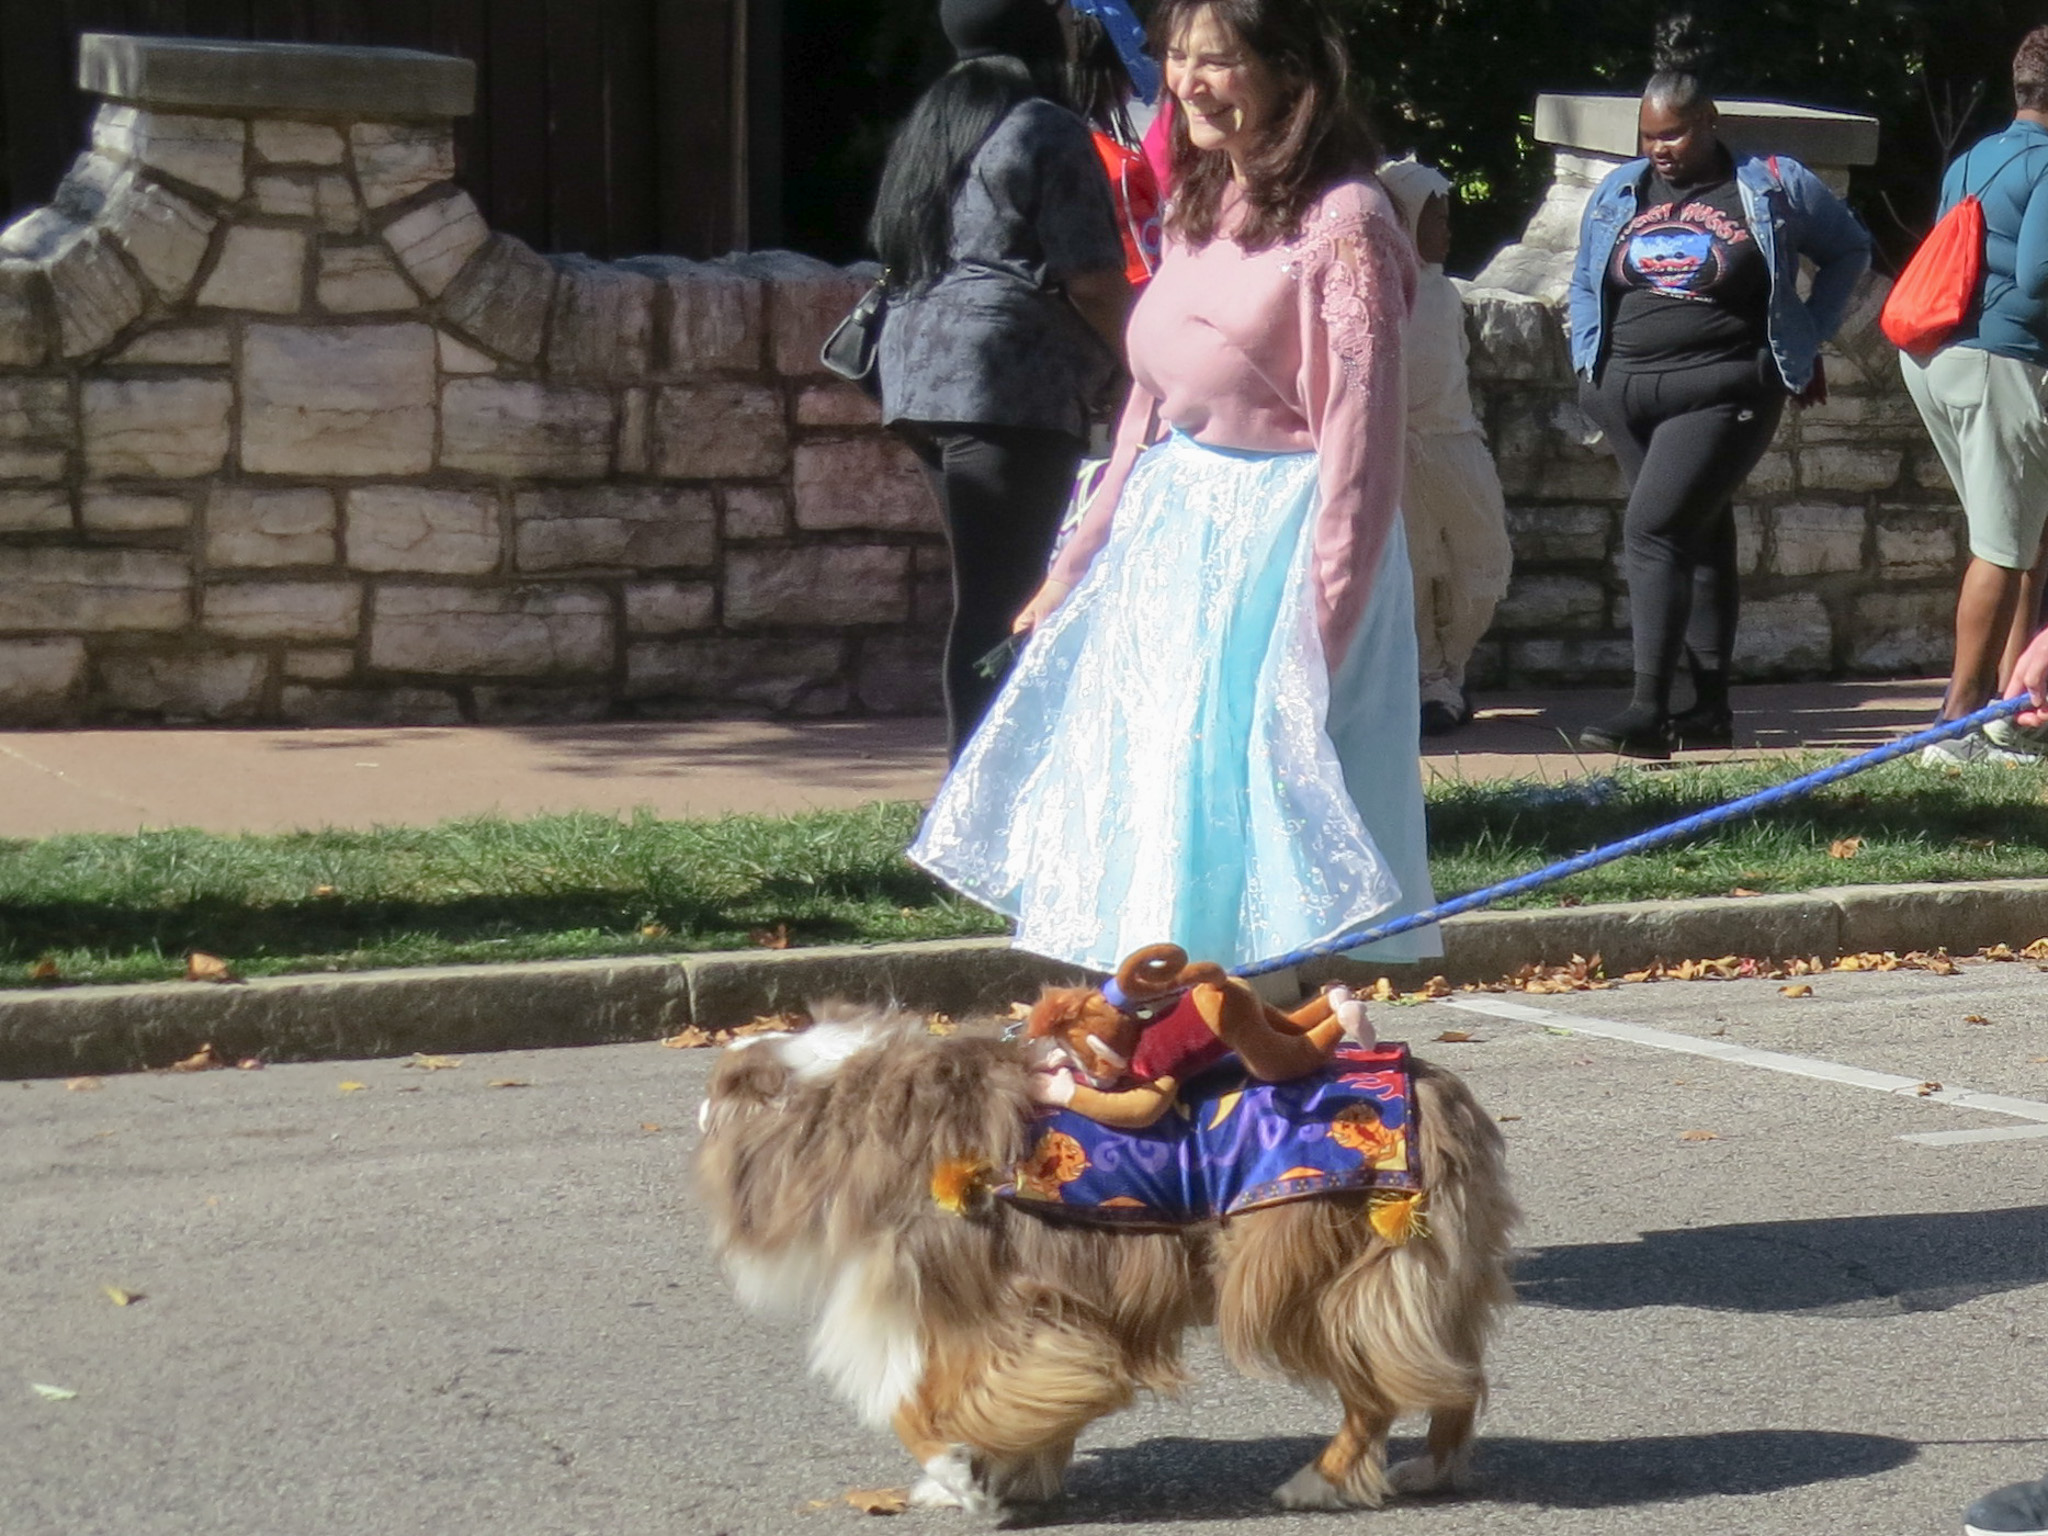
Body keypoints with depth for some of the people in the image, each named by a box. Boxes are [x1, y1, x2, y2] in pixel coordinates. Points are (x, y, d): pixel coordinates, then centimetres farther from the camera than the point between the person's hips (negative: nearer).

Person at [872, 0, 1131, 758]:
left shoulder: (933, 122, 20)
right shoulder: (1047, 131, -6)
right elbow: (1092, 281, -11)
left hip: (919, 374, 9)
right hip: (1011, 384, -9)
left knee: (985, 591, 13)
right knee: (1000, 607, -9)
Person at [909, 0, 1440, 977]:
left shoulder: (1342, 224, -14)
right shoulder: (1198, 209, 12)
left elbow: (1359, 432, -17)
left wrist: (1321, 623, -21)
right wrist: (1080, 561, 18)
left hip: (1280, 536, -9)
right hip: (1170, 531, 9)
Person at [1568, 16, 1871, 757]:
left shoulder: (1774, 187, -1)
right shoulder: (1617, 194, 11)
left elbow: (1850, 251, 12)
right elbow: (1584, 283, 25)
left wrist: (1805, 341, 7)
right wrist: (1589, 362, 12)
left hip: (1723, 390, -5)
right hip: (1628, 393, 6)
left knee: (1654, 529, -19)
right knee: (1697, 538, 12)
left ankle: (1648, 710, -22)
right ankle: (1710, 706, 19)